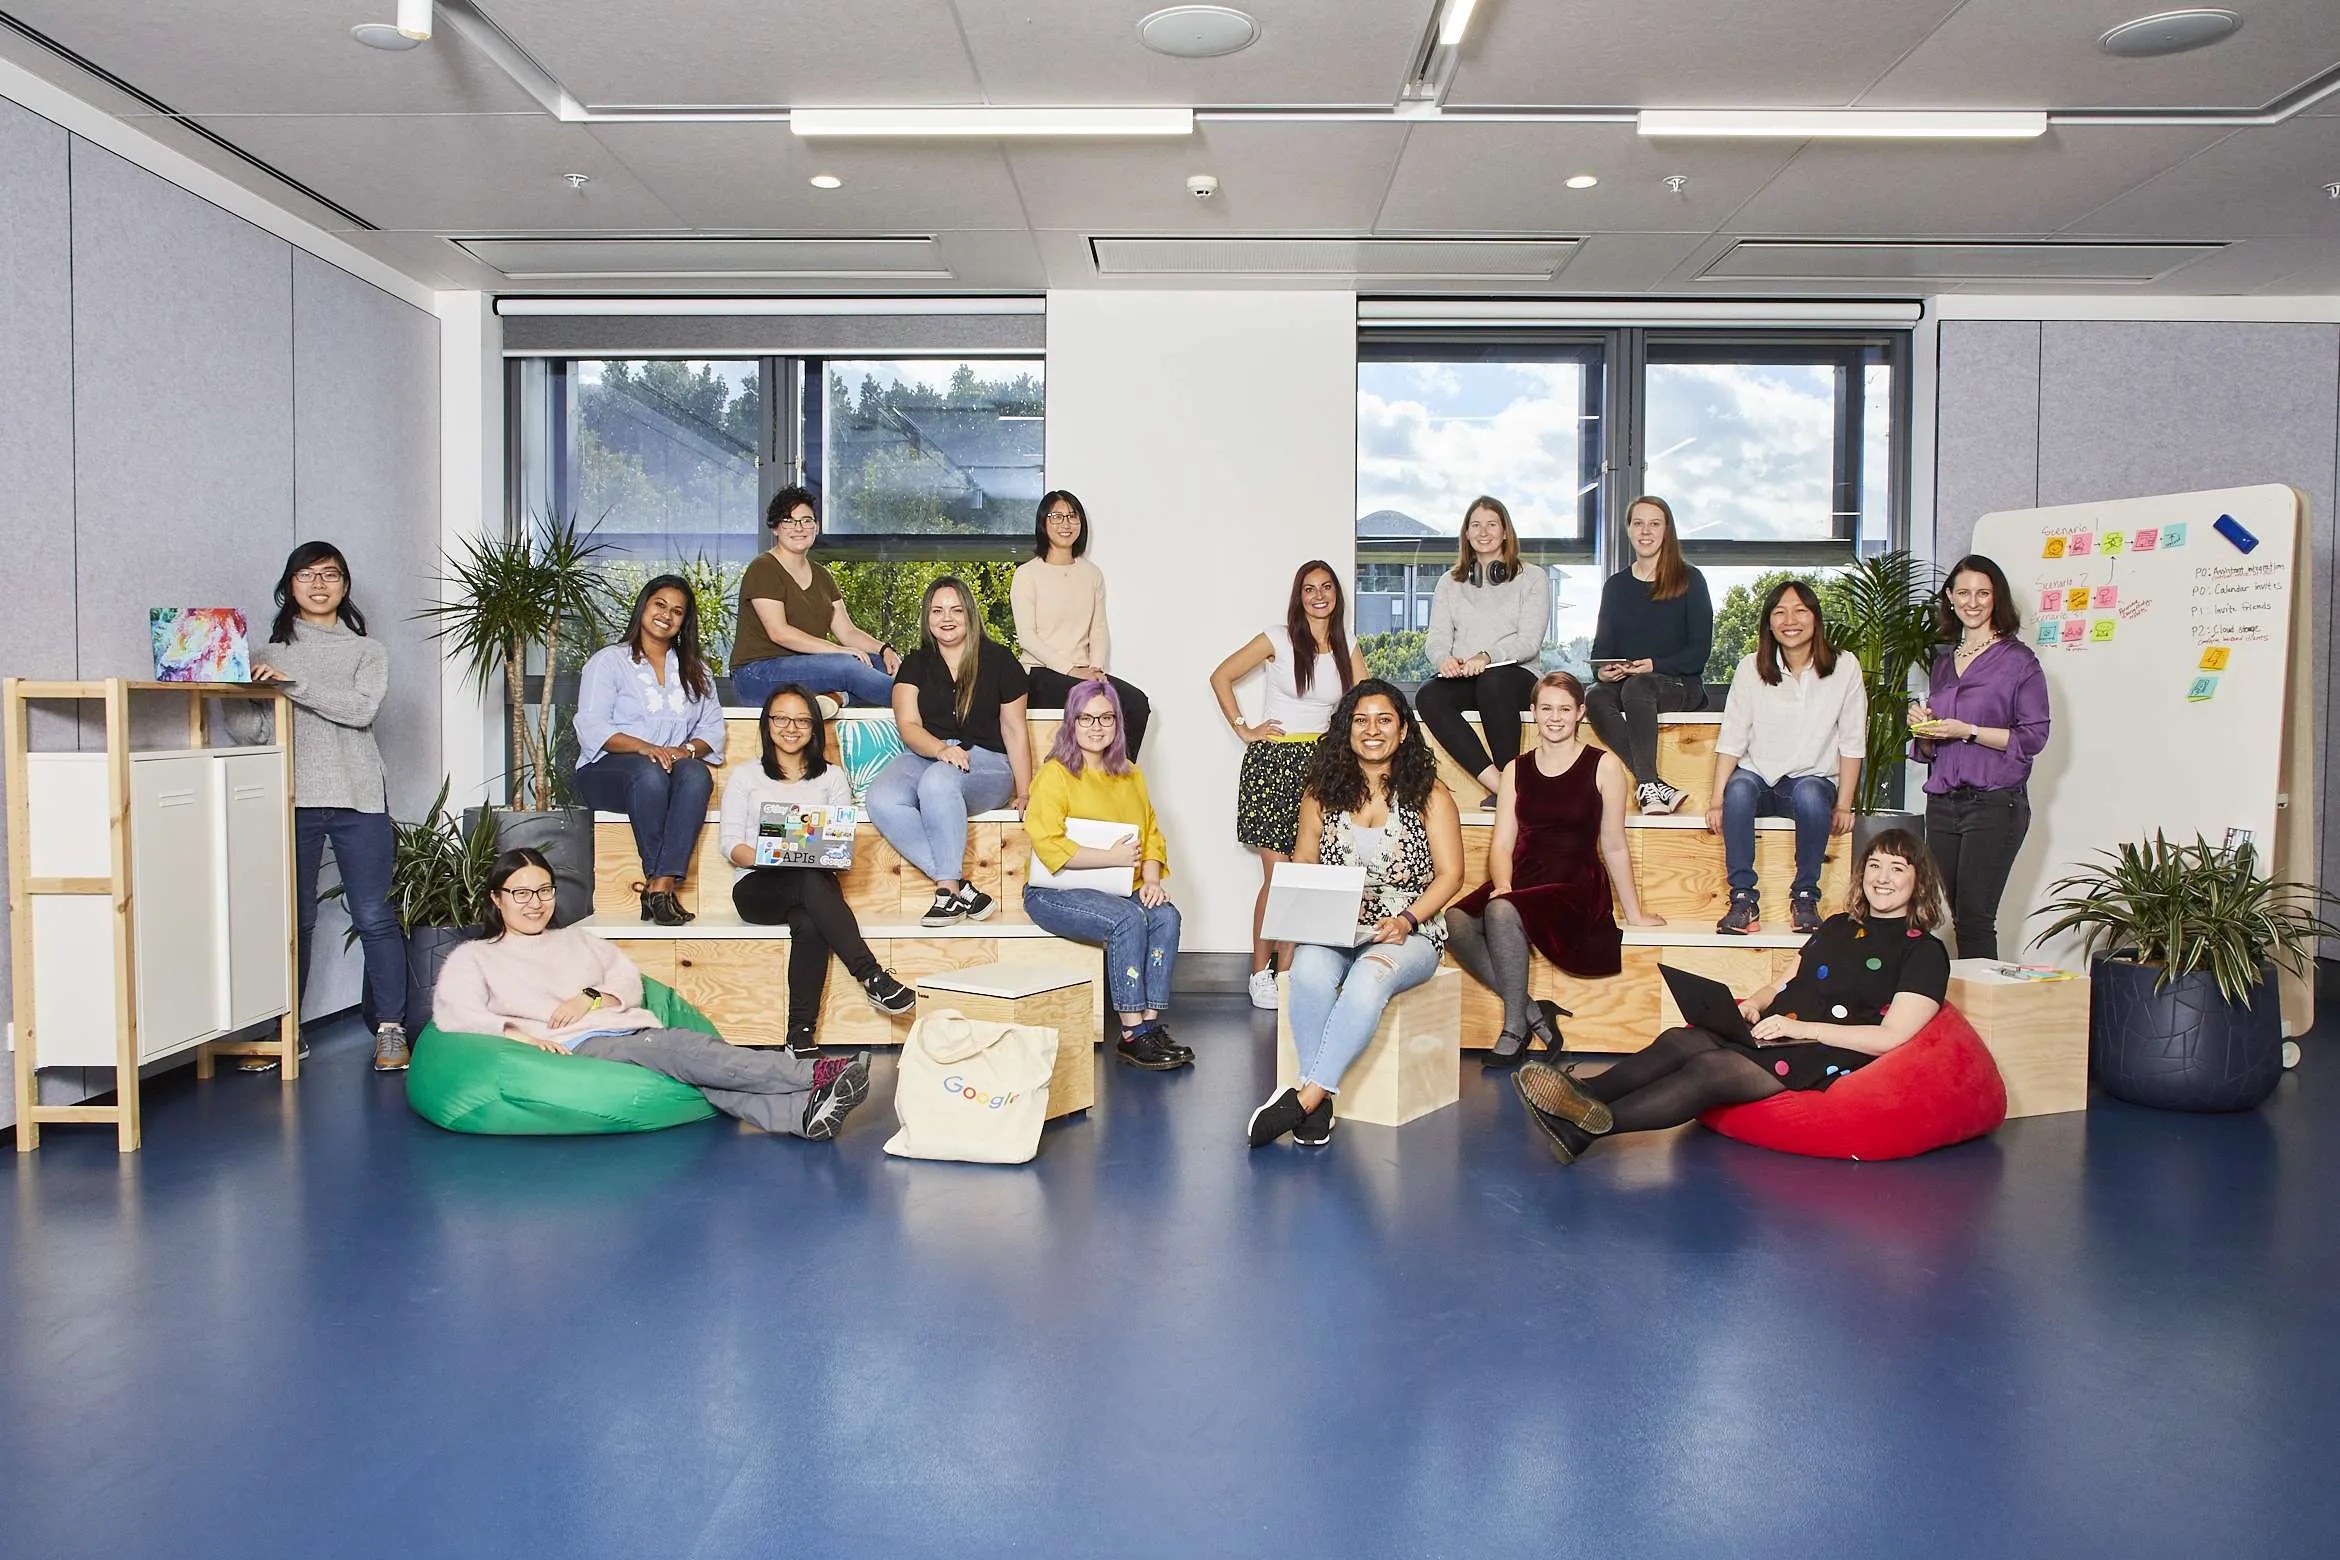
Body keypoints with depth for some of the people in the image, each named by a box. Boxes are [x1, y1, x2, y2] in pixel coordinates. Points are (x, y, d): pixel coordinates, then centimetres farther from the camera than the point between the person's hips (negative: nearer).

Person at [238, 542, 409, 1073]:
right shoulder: (267, 653, 13)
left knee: (374, 918, -2)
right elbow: (242, 724, 2)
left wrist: (292, 684, -14)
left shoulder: (368, 651, 11)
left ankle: (390, 1030, 4)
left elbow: (362, 709, -9)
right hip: (291, 800, 1)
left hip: (359, 799, -1)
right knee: (293, 919, 4)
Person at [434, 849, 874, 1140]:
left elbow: (629, 979, 21)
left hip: (632, 1031, 5)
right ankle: (816, 1074, -46)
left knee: (699, 1066, -29)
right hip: (579, 1048, -5)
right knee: (686, 1051, -32)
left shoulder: (574, 938, 31)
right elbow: (452, 1013, 0)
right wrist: (518, 1034, -15)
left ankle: (804, 1111, -53)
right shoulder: (474, 956, 17)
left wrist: (592, 996, -1)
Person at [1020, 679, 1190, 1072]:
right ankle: (1132, 1034, -24)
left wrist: (1152, 880, -6)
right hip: (1055, 893, -6)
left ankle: (1152, 1023, -21)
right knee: (1128, 920, -30)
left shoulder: (1130, 775, 15)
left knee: (1166, 916, -22)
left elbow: (1152, 834, 13)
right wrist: (1113, 857, -15)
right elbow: (1049, 846, -18)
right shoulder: (1055, 774, -7)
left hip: (1119, 891, 6)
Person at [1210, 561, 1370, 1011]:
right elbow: (1221, 677, 1)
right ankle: (1260, 972, 5)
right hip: (1272, 761, -4)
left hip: (1320, 763, 4)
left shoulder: (1347, 650, 10)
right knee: (1277, 875, -7)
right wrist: (1243, 729, -3)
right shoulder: (1278, 640, -1)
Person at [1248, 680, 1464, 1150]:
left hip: (1407, 934, -2)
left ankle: (1307, 1095, -33)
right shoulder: (1322, 794, 10)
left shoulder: (1428, 794, 3)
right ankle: (1319, 1106, -29)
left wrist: (1406, 920, -15)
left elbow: (1450, 873, 0)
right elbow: (1302, 864, 14)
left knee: (1369, 977, -36)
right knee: (1309, 971, -33)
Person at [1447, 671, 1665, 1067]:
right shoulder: (1517, 770, 14)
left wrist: (1634, 912, 11)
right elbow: (1502, 843, 8)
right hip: (1523, 882, 4)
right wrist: (1502, 886, -12)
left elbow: (1614, 847, 7)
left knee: (1502, 912, -35)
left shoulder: (1603, 766, 3)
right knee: (1456, 922, -28)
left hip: (1577, 888, -4)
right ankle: (1532, 1011, -13)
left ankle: (1514, 1027, -17)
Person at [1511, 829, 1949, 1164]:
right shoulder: (1838, 927, 24)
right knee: (1680, 1041, -24)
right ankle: (1582, 1095, -44)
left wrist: (1802, 1028, -15)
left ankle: (1584, 1129, -45)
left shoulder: (1925, 951, 3)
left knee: (1710, 1068, -31)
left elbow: (1892, 1037, -8)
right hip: (1773, 1038, 7)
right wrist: (1753, 1005, 3)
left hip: (1828, 1059, -6)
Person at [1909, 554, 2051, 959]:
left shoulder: (2018, 659, -1)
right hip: (1943, 801, 6)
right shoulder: (1944, 661, 17)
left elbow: (2034, 736, -8)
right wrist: (1924, 730, 0)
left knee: (1974, 918, -10)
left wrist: (1968, 732, -15)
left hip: (1995, 803, -6)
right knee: (1953, 916, 5)